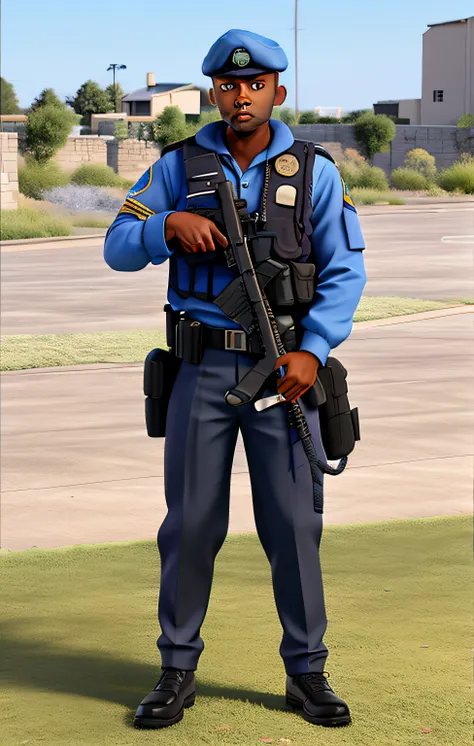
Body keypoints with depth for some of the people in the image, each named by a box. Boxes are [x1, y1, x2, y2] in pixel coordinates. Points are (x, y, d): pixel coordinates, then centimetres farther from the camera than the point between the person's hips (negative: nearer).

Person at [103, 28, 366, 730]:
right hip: (204, 366, 1)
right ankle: (178, 671, 14)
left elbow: (344, 272, -1)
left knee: (294, 521, 0)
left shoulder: (314, 172, 2)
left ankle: (306, 672, 12)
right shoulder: (179, 166, 5)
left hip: (283, 369, 0)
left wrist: (312, 350, -14)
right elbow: (119, 248, 4)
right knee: (191, 521, 2)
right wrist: (170, 223, -17)